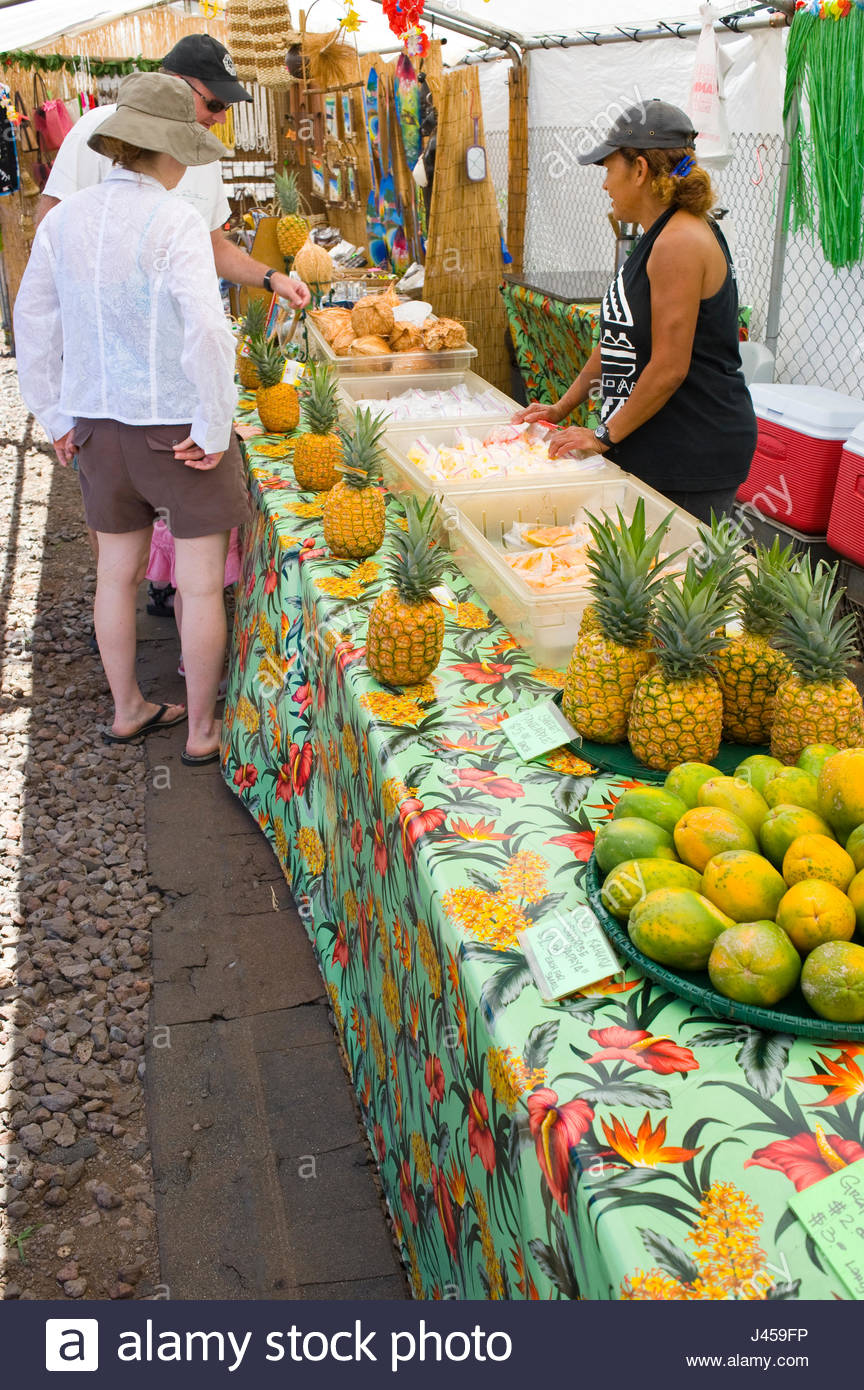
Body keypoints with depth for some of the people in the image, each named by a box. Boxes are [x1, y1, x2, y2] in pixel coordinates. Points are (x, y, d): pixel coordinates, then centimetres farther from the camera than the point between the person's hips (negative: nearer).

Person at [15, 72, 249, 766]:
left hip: (98, 424, 6)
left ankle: (127, 710, 33)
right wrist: (214, 425, -15)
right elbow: (206, 331, -25)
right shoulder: (174, 222, -15)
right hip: (176, 424, -6)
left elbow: (33, 323, 7)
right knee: (201, 583, 6)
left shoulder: (63, 218, 3)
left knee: (118, 571, 18)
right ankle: (202, 731, 17)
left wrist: (56, 417, 14)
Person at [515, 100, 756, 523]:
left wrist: (604, 436, -12)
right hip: (655, 450, 10)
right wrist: (562, 408, 19)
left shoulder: (680, 242, -17)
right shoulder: (661, 237, 15)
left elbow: (669, 367, -20)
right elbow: (618, 340, 21)